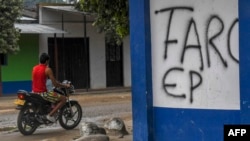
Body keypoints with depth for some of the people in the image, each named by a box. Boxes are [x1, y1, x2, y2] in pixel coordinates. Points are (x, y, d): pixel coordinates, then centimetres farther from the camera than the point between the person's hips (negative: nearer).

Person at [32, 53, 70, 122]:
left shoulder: (34, 68, 9)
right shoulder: (47, 69, -12)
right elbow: (55, 84, -14)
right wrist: (65, 86, 2)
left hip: (34, 93, 8)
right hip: (42, 93, -8)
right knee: (63, 99, -1)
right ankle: (50, 115, -9)